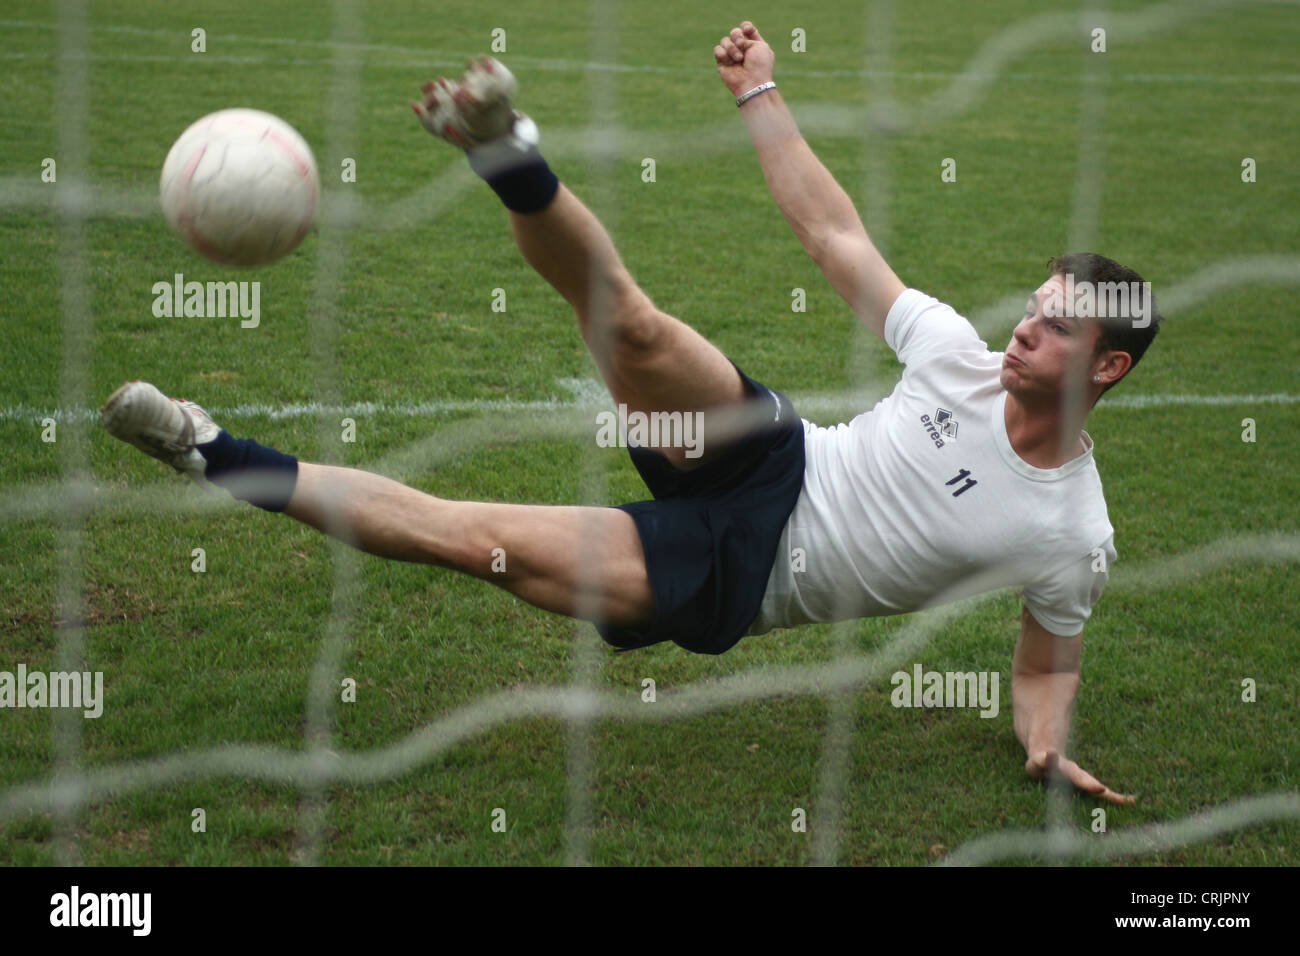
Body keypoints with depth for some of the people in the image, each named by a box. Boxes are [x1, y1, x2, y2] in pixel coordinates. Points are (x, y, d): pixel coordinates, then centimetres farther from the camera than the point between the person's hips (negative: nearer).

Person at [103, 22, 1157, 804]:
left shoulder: (1075, 536, -9)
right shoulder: (961, 357, -2)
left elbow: (1048, 660, 6)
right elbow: (834, 234, 4)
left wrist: (1049, 744, -17)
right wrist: (762, 96, 3)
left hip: (738, 583, -3)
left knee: (482, 540, -16)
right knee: (631, 325, -29)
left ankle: (226, 461, -11)